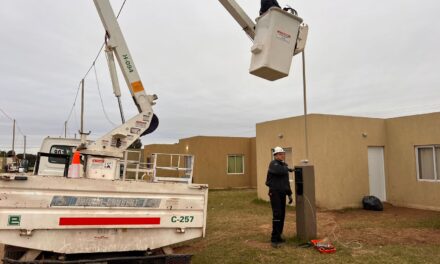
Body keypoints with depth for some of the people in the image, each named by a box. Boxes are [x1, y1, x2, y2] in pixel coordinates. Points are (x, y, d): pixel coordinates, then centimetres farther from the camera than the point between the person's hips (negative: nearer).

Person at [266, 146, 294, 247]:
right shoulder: (273, 163, -9)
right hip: (274, 193, -8)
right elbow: (279, 171, -32)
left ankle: (278, 236, 17)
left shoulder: (284, 165, 16)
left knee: (282, 215, 8)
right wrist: (287, 169, -11)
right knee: (277, 214, -14)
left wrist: (289, 195, 20)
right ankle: (274, 239, -11)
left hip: (282, 194, 8)